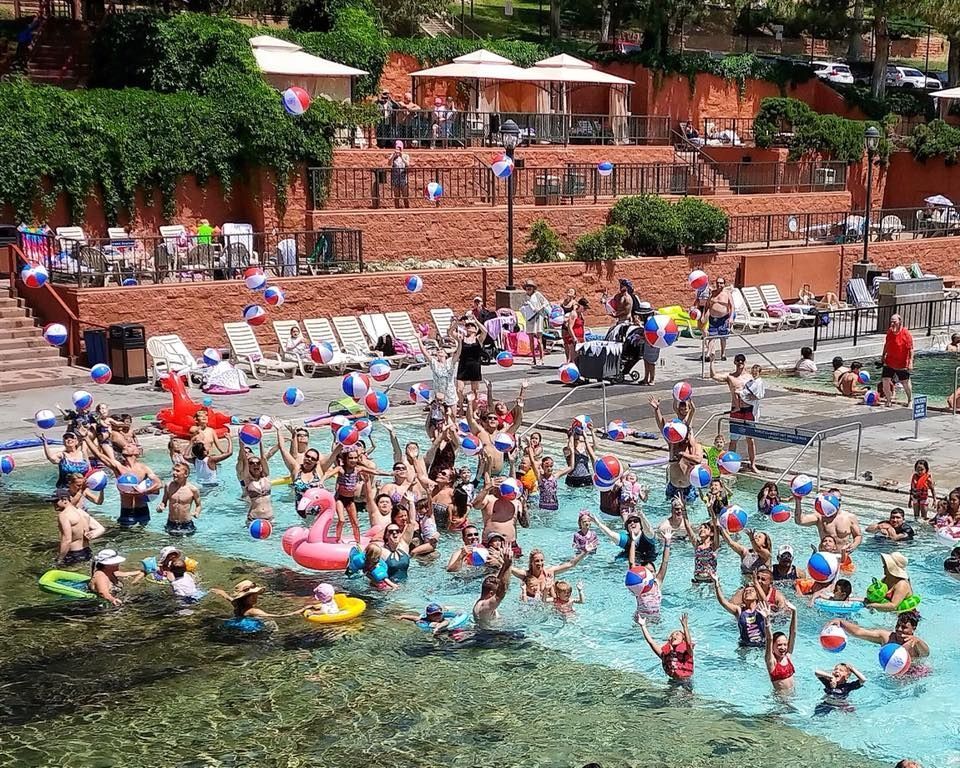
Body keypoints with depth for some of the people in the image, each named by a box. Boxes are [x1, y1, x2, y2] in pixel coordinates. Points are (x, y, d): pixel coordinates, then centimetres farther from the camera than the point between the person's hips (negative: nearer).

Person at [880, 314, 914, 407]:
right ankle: (889, 400, 14)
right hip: (889, 363, 4)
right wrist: (883, 355, 19)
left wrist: (910, 362, -19)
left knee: (905, 382, 11)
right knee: (885, 380, -4)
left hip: (902, 364, -4)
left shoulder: (906, 334, -16)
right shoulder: (889, 331, 0)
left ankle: (910, 400, 33)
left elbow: (911, 349, -15)